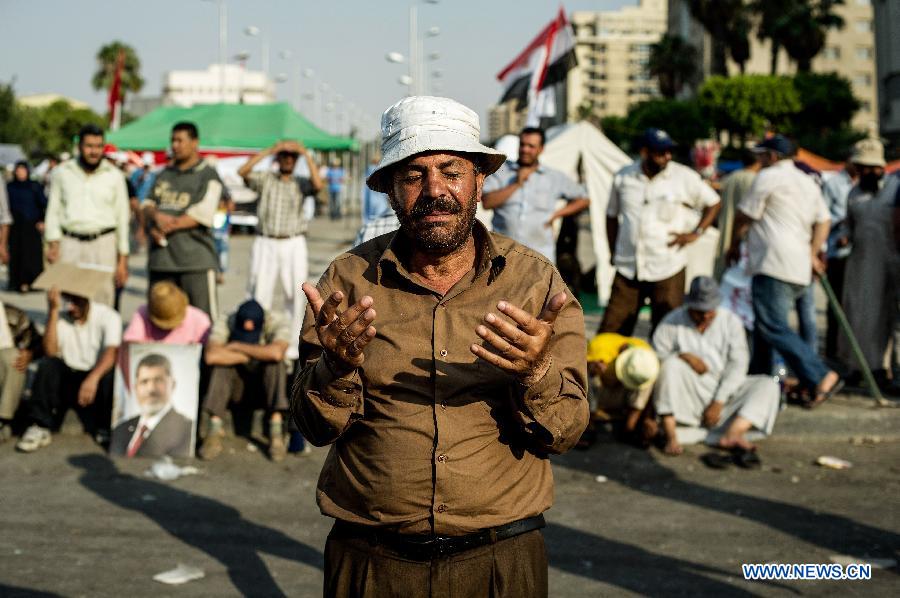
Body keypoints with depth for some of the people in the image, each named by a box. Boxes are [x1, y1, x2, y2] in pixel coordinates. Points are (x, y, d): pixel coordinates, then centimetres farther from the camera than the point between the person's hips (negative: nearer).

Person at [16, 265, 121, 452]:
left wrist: (93, 378, -45)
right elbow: (50, 352, -17)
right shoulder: (60, 316, -4)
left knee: (111, 374, -34)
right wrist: (53, 311, -21)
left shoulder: (108, 316, -11)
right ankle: (41, 427, -23)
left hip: (96, 375, -2)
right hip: (67, 378, 2)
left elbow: (111, 353, -26)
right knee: (47, 364, -26)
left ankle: (105, 429, -13)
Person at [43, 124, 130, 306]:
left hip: (103, 244, -1)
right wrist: (53, 242, -2)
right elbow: (53, 210, 11)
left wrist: (123, 259, 5)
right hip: (69, 243, 1)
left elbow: (122, 217, 7)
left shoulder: (114, 175, 6)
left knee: (102, 301, -6)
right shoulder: (62, 172, 8)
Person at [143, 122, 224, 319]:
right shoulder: (164, 174, 20)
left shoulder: (208, 175, 1)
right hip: (160, 258, 6)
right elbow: (147, 204, 17)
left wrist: (168, 227, -8)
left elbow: (203, 214, -9)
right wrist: (157, 215, -7)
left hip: (195, 260, -6)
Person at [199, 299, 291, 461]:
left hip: (268, 383, -1)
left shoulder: (278, 322, -22)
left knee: (275, 361, -31)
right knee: (221, 363, -28)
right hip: (237, 386, 1)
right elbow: (212, 356, -37)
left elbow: (276, 352, -42)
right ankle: (214, 430, -31)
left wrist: (237, 346, -32)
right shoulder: (225, 323, -20)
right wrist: (247, 357, -28)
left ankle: (276, 431, -34)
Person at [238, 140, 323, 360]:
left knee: (296, 294, -2)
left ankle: (292, 343, 5)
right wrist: (269, 151, -10)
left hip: (294, 244, 0)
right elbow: (243, 172, -8)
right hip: (265, 244, 0)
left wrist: (306, 154, -10)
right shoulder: (266, 180, 9)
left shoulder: (301, 183, 8)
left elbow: (318, 184, -14)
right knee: (260, 294, -3)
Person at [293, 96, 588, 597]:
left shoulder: (536, 279, -3)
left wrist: (536, 373, -25)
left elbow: (566, 433, -5)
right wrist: (336, 369, -23)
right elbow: (317, 428, -3)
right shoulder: (349, 280, -2)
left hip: (500, 556, 0)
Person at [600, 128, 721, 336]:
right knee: (611, 331, 2)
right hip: (627, 269, 2)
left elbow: (713, 203, 7)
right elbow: (612, 216, 17)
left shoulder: (685, 178, -2)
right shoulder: (623, 177, 5)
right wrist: (613, 253, 12)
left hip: (668, 268, -2)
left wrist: (696, 233, -4)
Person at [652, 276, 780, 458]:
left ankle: (732, 435, -37)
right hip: (685, 398, -2)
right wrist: (683, 355, -24)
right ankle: (670, 437, -34)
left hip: (722, 393, 3)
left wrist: (719, 402, -14)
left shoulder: (731, 322, 2)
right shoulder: (672, 322, -2)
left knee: (768, 385, -16)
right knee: (671, 363, -30)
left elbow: (738, 365, -5)